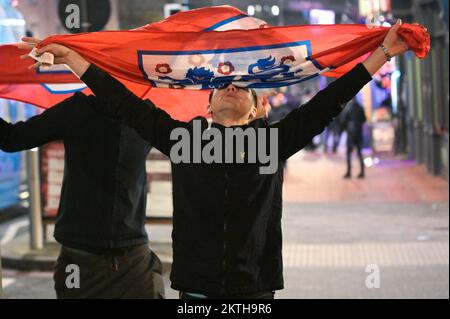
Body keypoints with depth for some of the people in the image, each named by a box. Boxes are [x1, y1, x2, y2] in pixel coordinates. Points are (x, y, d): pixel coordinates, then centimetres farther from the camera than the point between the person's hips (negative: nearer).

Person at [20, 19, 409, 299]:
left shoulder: (273, 140, 6)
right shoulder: (183, 137, 7)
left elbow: (327, 103, 3)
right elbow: (124, 104, 7)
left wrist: (383, 53, 0)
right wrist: (68, 56, 7)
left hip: (255, 289, 0)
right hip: (195, 287, 1)